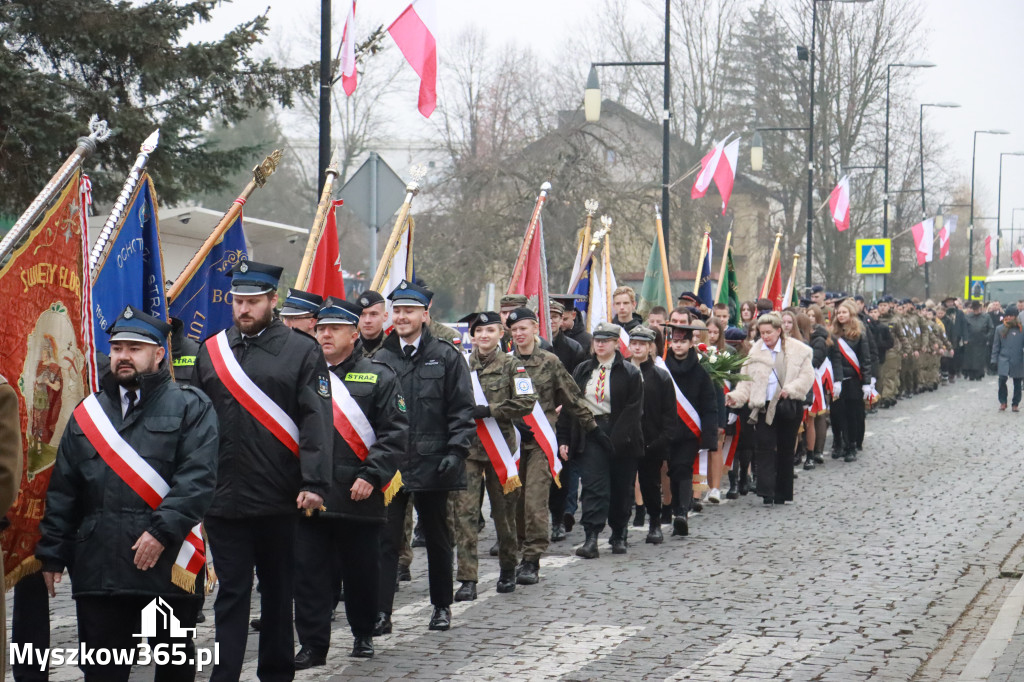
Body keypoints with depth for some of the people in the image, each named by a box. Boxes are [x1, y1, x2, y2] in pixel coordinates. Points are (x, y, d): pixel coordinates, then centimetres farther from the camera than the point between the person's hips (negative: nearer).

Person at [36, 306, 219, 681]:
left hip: (167, 563, -3)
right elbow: (63, 491, 15)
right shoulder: (88, 412, 16)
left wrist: (162, 531, -20)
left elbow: (198, 478, -10)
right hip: (98, 565, 4)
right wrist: (53, 552, 8)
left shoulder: (191, 407, 2)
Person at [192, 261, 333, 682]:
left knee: (278, 589, 11)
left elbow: (316, 421, -6)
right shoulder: (211, 351, 9)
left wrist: (314, 482, -15)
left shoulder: (301, 351, -1)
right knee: (231, 592, 2)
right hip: (222, 499, 2)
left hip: (279, 499, -2)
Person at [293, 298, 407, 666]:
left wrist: (372, 476, -13)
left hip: (359, 495, -2)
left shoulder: (378, 376, 2)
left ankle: (363, 633, 28)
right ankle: (313, 644, 5)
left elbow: (394, 432, -4)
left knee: (362, 569, 9)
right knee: (309, 571, -1)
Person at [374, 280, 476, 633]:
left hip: (432, 464, -1)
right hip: (390, 463, 1)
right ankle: (380, 613, -4)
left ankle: (442, 606, 22)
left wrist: (456, 451, -11)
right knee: (385, 538, -4)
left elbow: (462, 410, 0)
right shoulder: (380, 359, 8)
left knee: (437, 537, 10)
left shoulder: (446, 357, 1)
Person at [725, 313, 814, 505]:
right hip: (764, 406, 1)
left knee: (785, 449, 8)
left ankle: (782, 494, 17)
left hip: (789, 406, -1)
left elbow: (806, 376, -4)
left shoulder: (797, 350, -1)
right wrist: (737, 396, -11)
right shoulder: (755, 352, 7)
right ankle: (767, 492, -15)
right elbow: (747, 380, 5)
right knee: (764, 448, -10)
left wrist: (790, 389, -19)